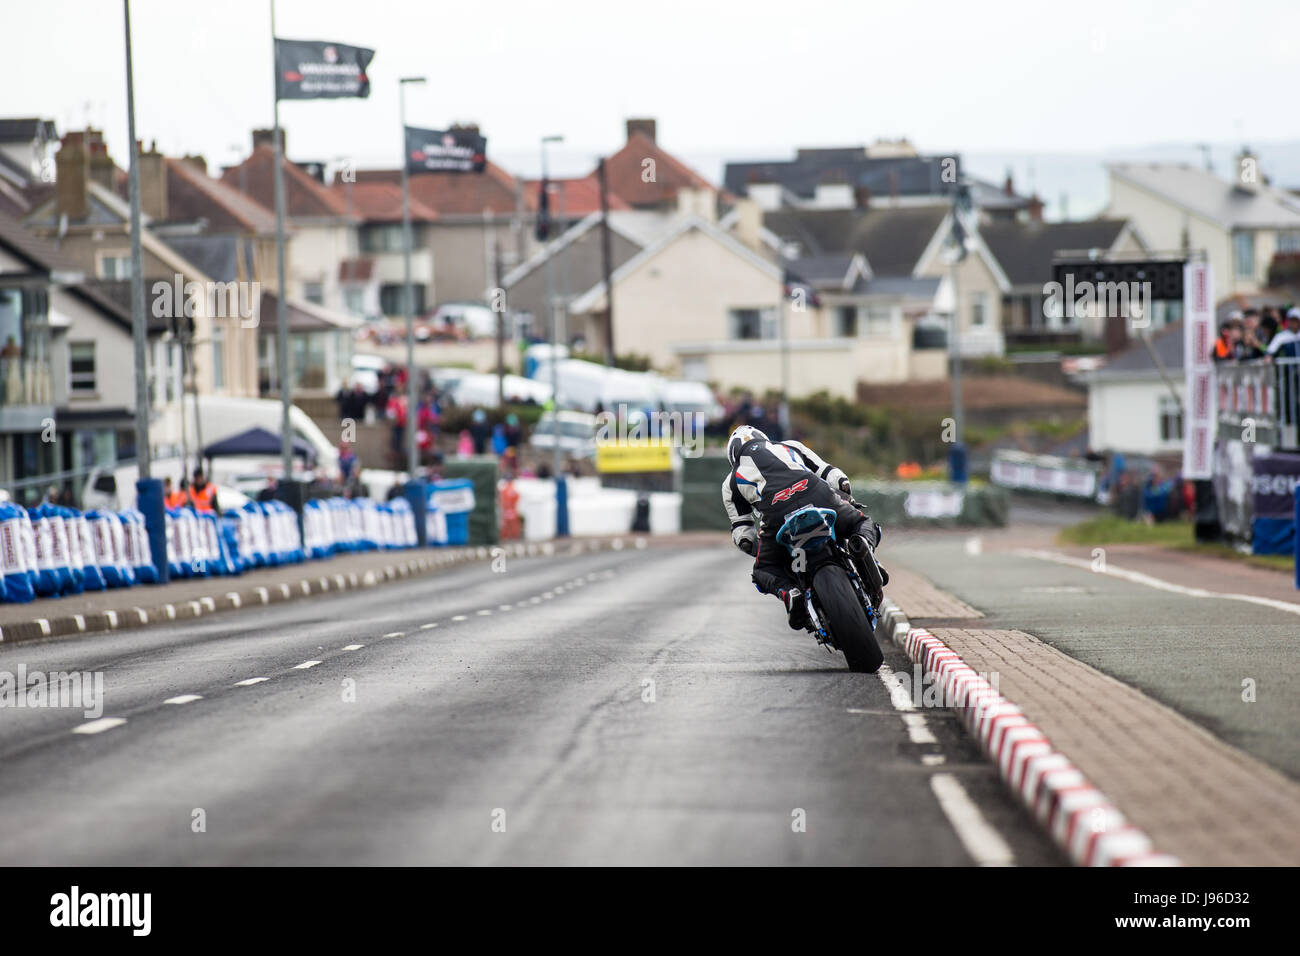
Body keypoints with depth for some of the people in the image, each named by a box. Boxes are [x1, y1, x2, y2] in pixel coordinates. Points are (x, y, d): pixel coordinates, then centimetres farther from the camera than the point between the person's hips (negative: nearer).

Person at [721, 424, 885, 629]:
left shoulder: (732, 482, 26)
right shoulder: (791, 447, 31)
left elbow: (741, 529, 23)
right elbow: (827, 471, 24)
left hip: (778, 519, -1)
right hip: (822, 501, 1)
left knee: (765, 570, 22)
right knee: (865, 525, 24)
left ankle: (789, 591, -12)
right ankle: (862, 542, -14)